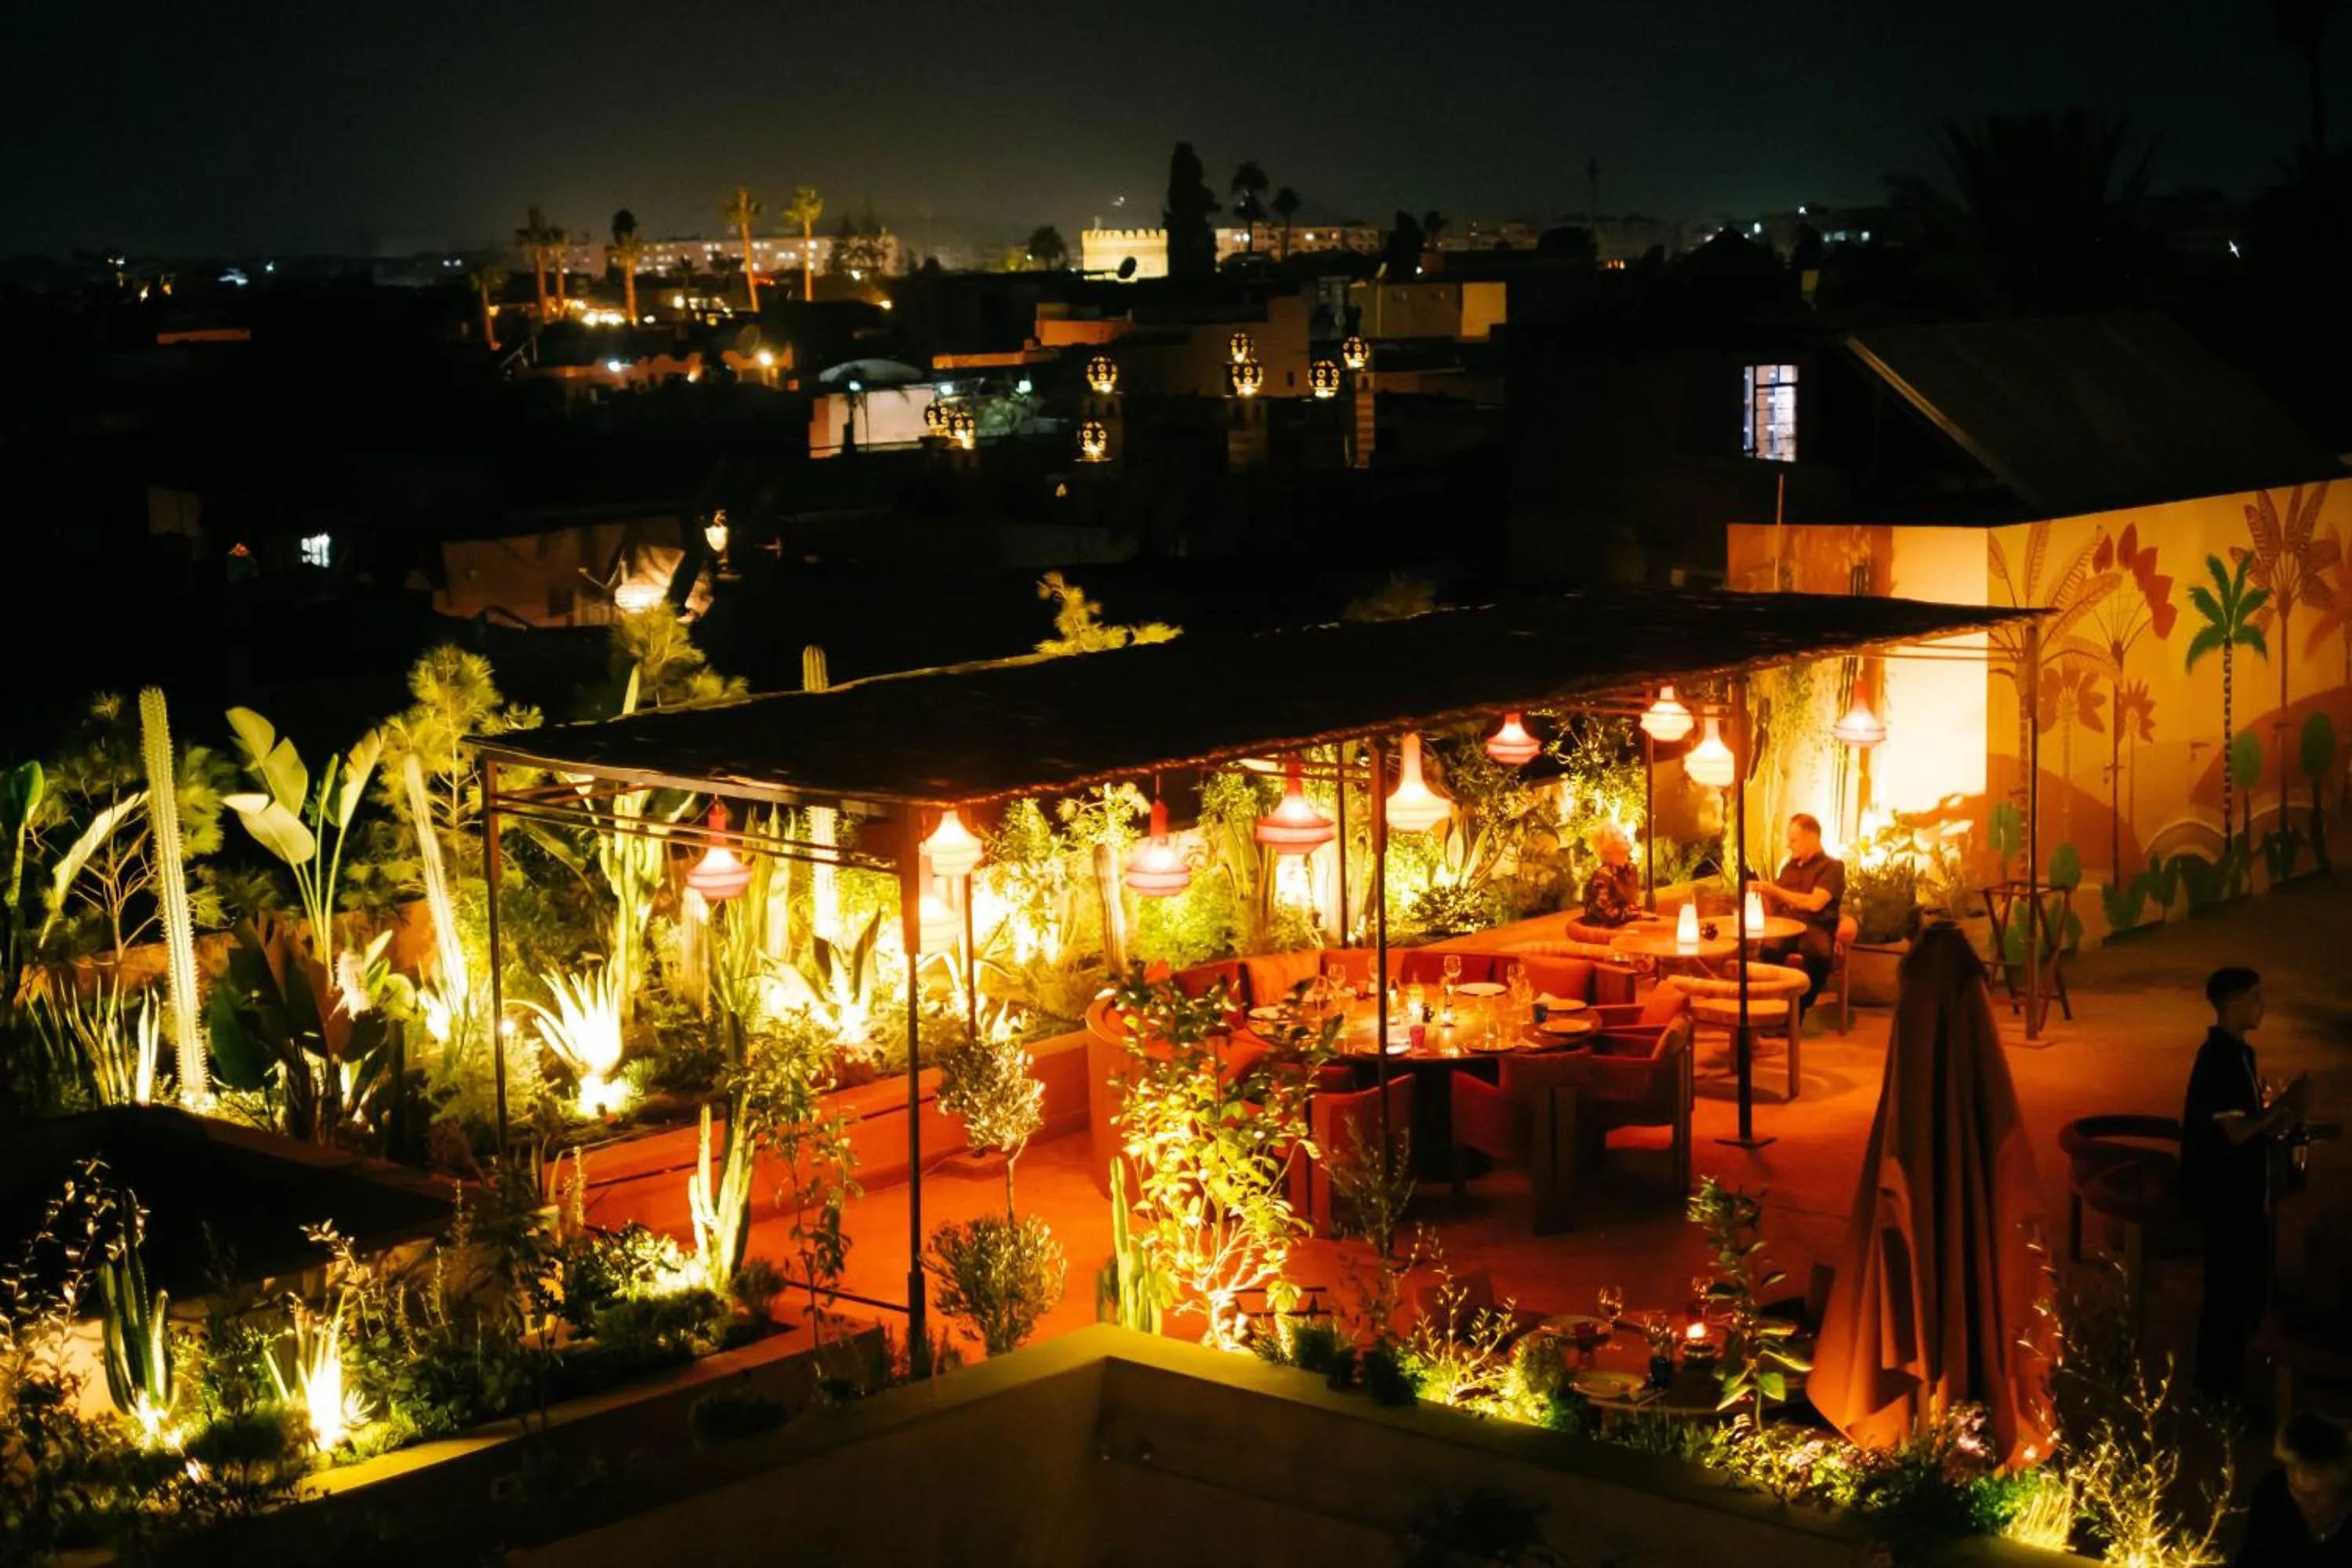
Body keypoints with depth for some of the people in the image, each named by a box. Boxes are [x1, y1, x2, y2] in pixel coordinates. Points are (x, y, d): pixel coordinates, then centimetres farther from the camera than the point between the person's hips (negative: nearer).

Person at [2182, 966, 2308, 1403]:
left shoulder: (2237, 1053, 9)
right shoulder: (2220, 1059, -21)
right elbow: (2235, 1132, -24)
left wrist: (2277, 1119, -3)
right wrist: (2282, 1108, -17)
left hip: (2242, 1192, 10)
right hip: (2226, 1197, -10)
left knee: (2246, 1287, 18)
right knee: (2230, 1290, 0)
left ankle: (2225, 1379, 31)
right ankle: (2219, 1387, 11)